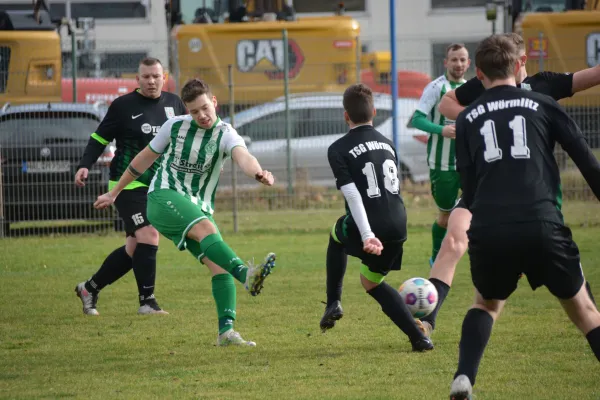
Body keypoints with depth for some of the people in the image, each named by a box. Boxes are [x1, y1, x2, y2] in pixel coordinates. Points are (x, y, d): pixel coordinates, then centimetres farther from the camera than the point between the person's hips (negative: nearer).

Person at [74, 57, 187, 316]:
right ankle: (147, 301, -11)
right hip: (129, 185, -6)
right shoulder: (123, 105, -6)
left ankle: (90, 288, 24)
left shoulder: (173, 103, 8)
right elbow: (100, 137, -1)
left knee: (134, 248, 8)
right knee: (148, 236, -19)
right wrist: (85, 166, -13)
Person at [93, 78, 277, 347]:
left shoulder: (226, 135, -3)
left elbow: (242, 157, -26)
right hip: (164, 197, -4)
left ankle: (226, 331, -15)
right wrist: (114, 192, 22)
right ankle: (247, 275, -54)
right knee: (206, 227, -33)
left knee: (219, 265, -13)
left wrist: (258, 173, -51)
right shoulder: (175, 127, 1)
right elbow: (145, 158, 15)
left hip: (199, 209, 4)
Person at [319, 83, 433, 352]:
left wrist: (367, 236, -22)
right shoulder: (386, 143, 15)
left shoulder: (338, 150, -3)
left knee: (337, 235, 33)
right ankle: (419, 338, 11)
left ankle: (333, 303, 25)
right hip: (398, 226, 4)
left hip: (367, 229, -4)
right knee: (371, 281, 25)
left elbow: (352, 195, -14)